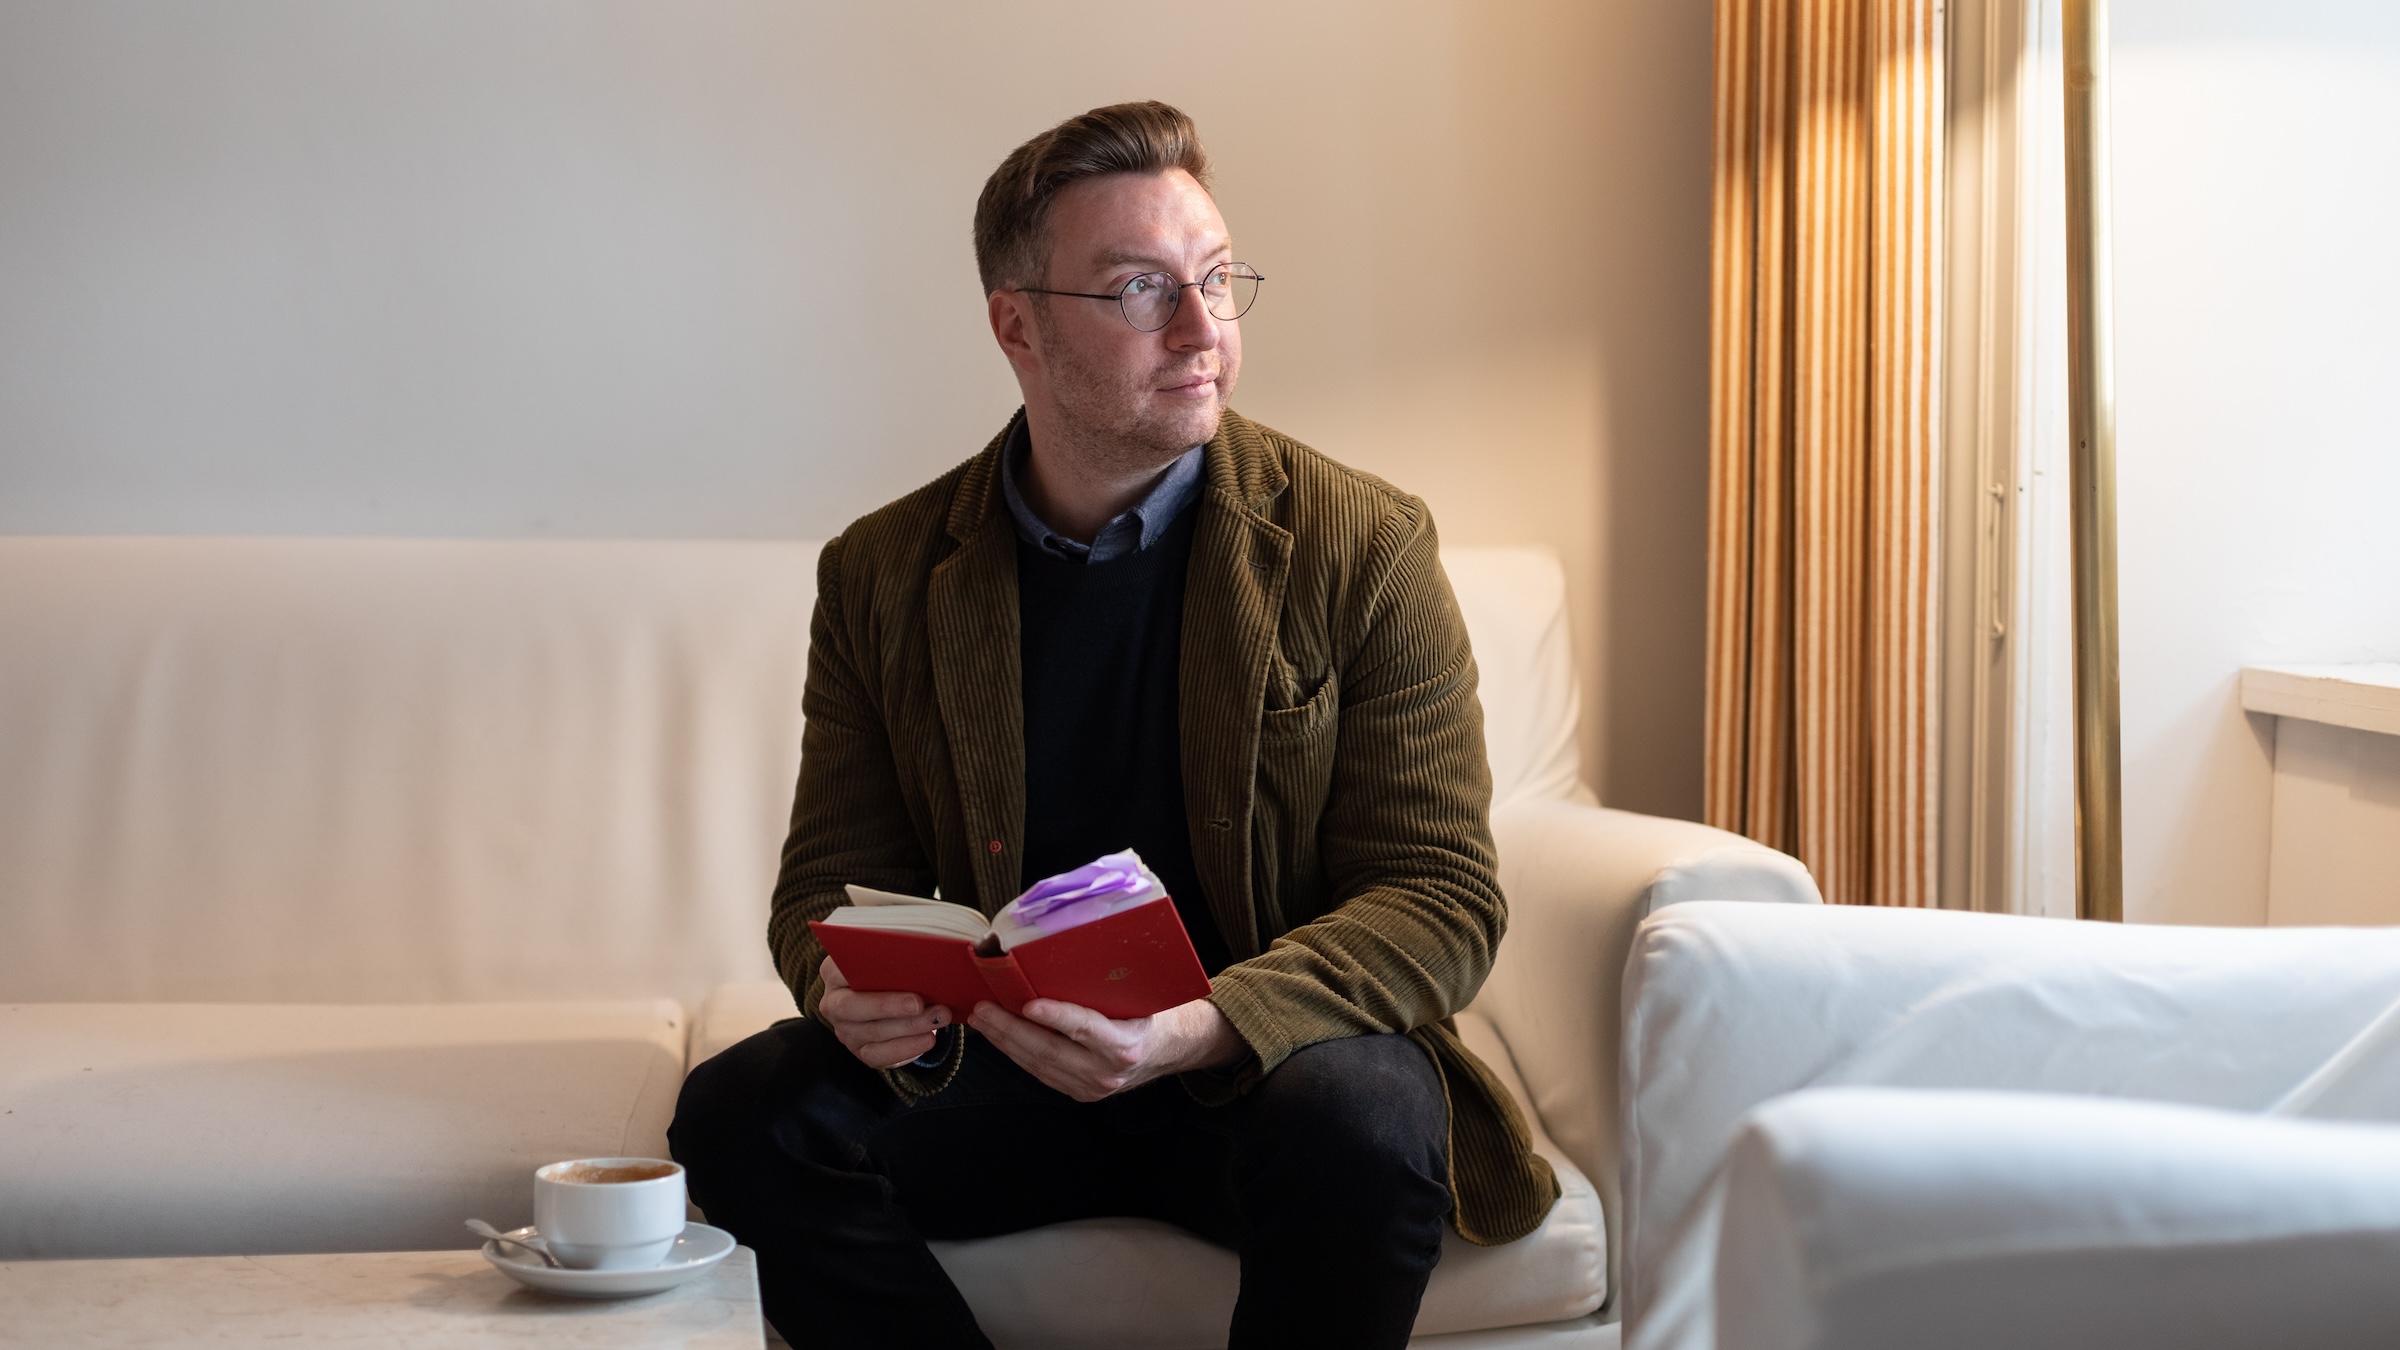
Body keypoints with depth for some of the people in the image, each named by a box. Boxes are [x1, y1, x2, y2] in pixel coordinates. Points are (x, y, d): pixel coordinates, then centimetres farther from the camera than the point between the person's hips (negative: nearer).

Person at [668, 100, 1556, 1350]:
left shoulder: (1363, 546, -6)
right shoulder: (884, 576, 3)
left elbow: (1441, 895, -9)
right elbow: (836, 871, 7)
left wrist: (1202, 1027, -27)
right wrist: (853, 987, -20)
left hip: (1266, 1066, -2)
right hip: (1007, 1067, 3)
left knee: (1359, 1123, -35)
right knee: (739, 1114, -21)